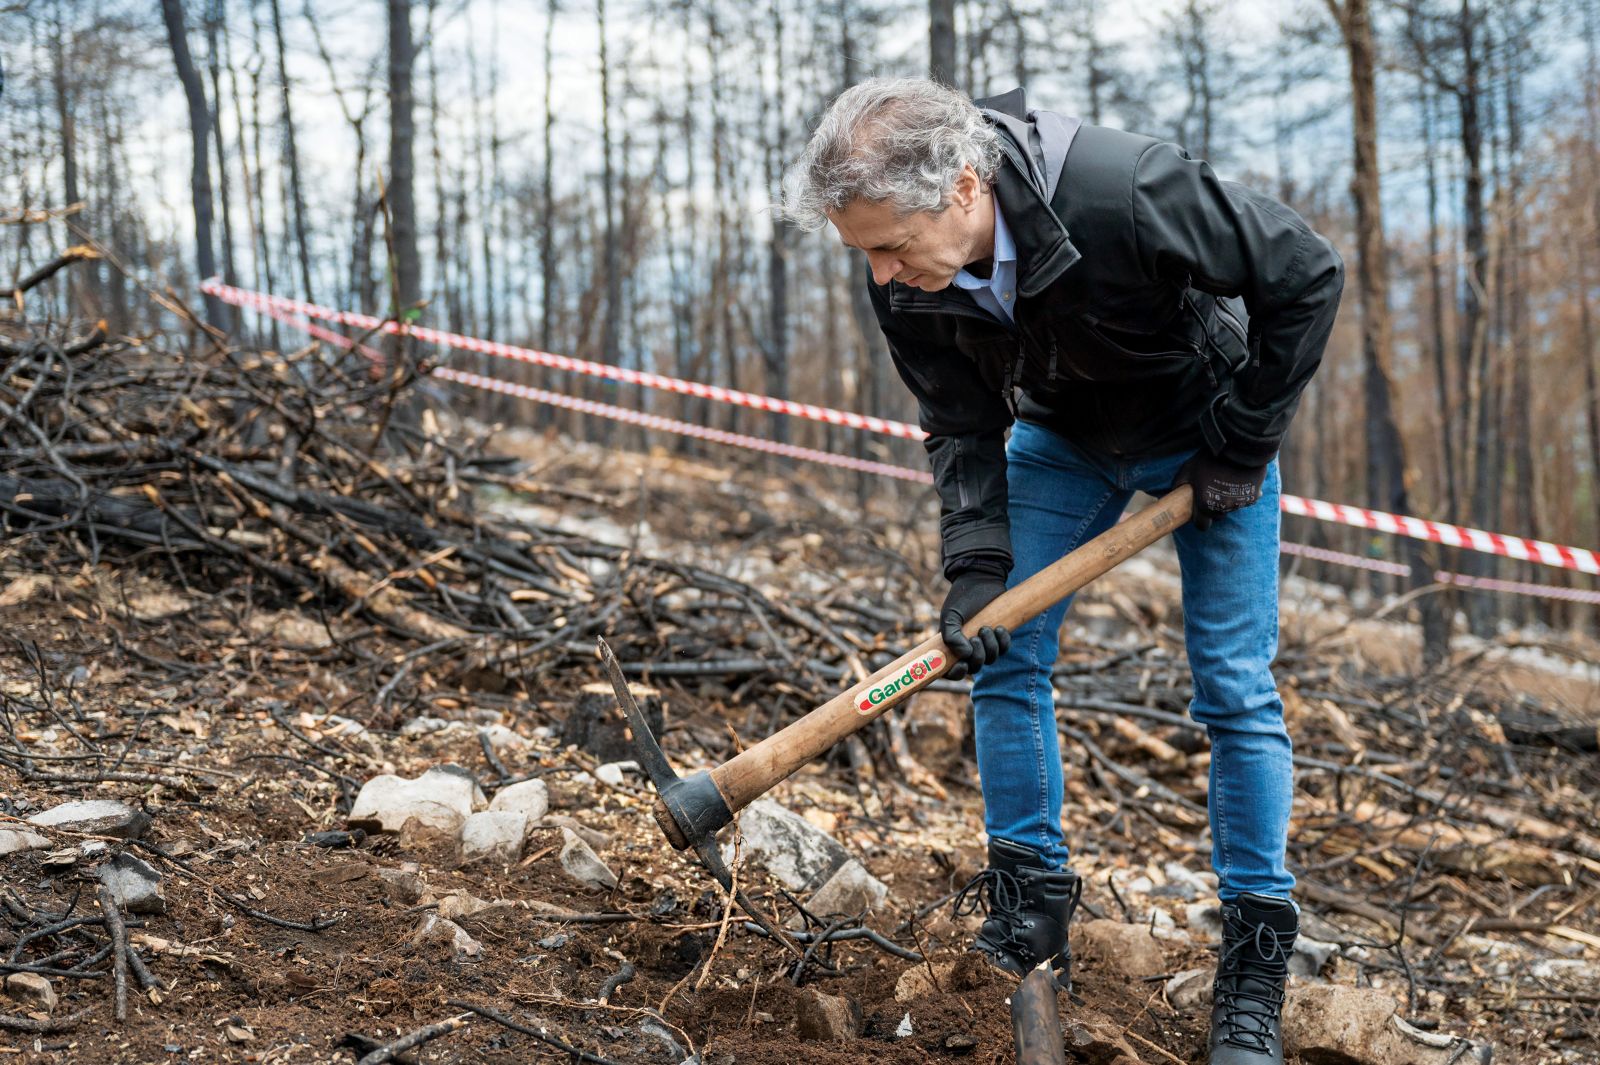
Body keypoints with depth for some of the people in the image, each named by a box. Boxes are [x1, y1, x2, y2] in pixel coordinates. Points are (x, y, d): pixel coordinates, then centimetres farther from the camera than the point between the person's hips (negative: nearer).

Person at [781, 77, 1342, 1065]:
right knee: (1003, 655, -3)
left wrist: (1243, 442, -20)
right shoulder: (911, 284, -23)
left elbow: (1307, 276, -27)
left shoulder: (1130, 192, -40)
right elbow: (963, 429, -10)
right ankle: (1031, 907, 11)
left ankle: (1255, 964, 3)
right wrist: (977, 565, -24)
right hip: (1060, 437, 4)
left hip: (1206, 431, -4)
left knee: (1236, 687, -6)